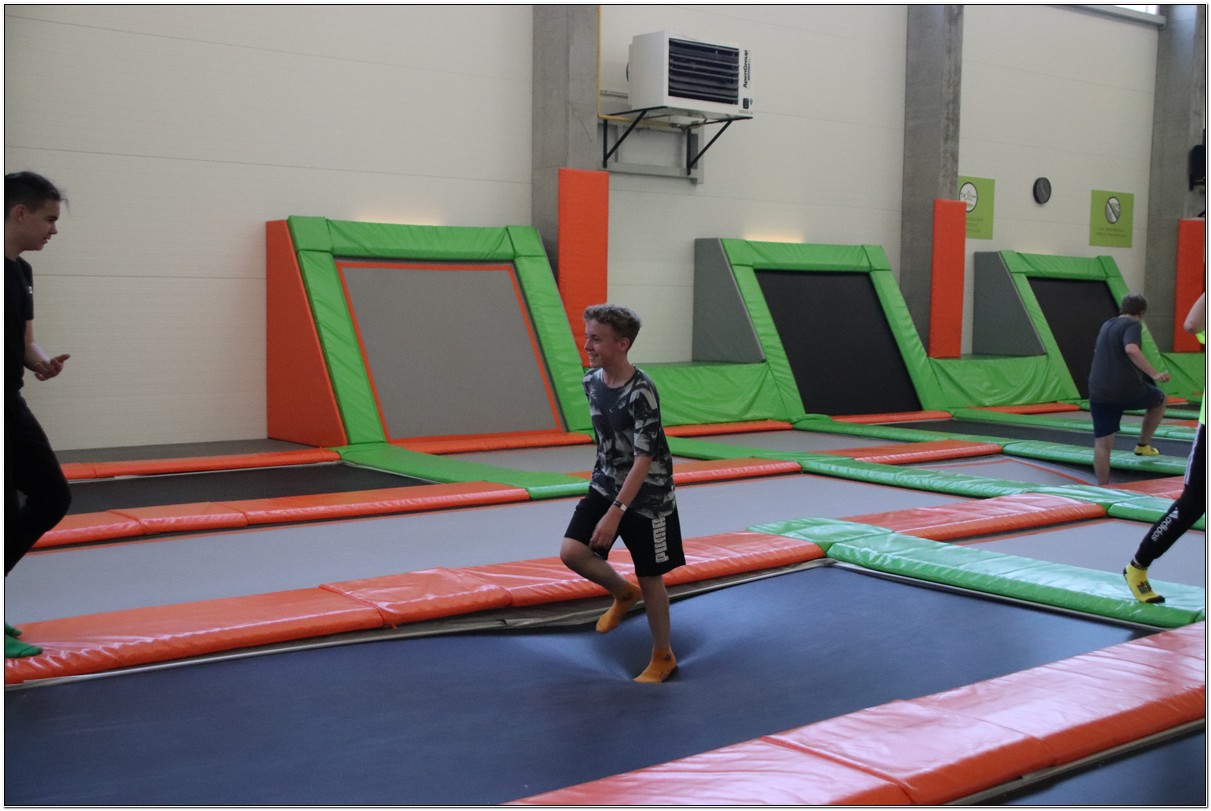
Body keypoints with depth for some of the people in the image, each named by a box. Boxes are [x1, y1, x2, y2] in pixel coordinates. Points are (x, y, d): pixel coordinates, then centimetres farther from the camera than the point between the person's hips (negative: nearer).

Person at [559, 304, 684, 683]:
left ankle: (663, 657, 25)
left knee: (650, 578, 4)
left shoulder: (641, 393, -25)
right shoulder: (591, 380, -2)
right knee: (572, 553, -10)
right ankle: (623, 594, 20)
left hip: (647, 495, -6)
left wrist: (615, 513, -29)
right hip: (605, 485, 6)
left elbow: (644, 459, -26)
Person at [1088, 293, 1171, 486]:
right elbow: (1131, 350, -25)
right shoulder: (1133, 324, -5)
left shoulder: (1106, 326, 18)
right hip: (1128, 390, -5)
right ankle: (1143, 445, 29)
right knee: (1160, 399, 26)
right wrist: (1154, 374, -25)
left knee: (1102, 443, 4)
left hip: (1098, 394, 5)